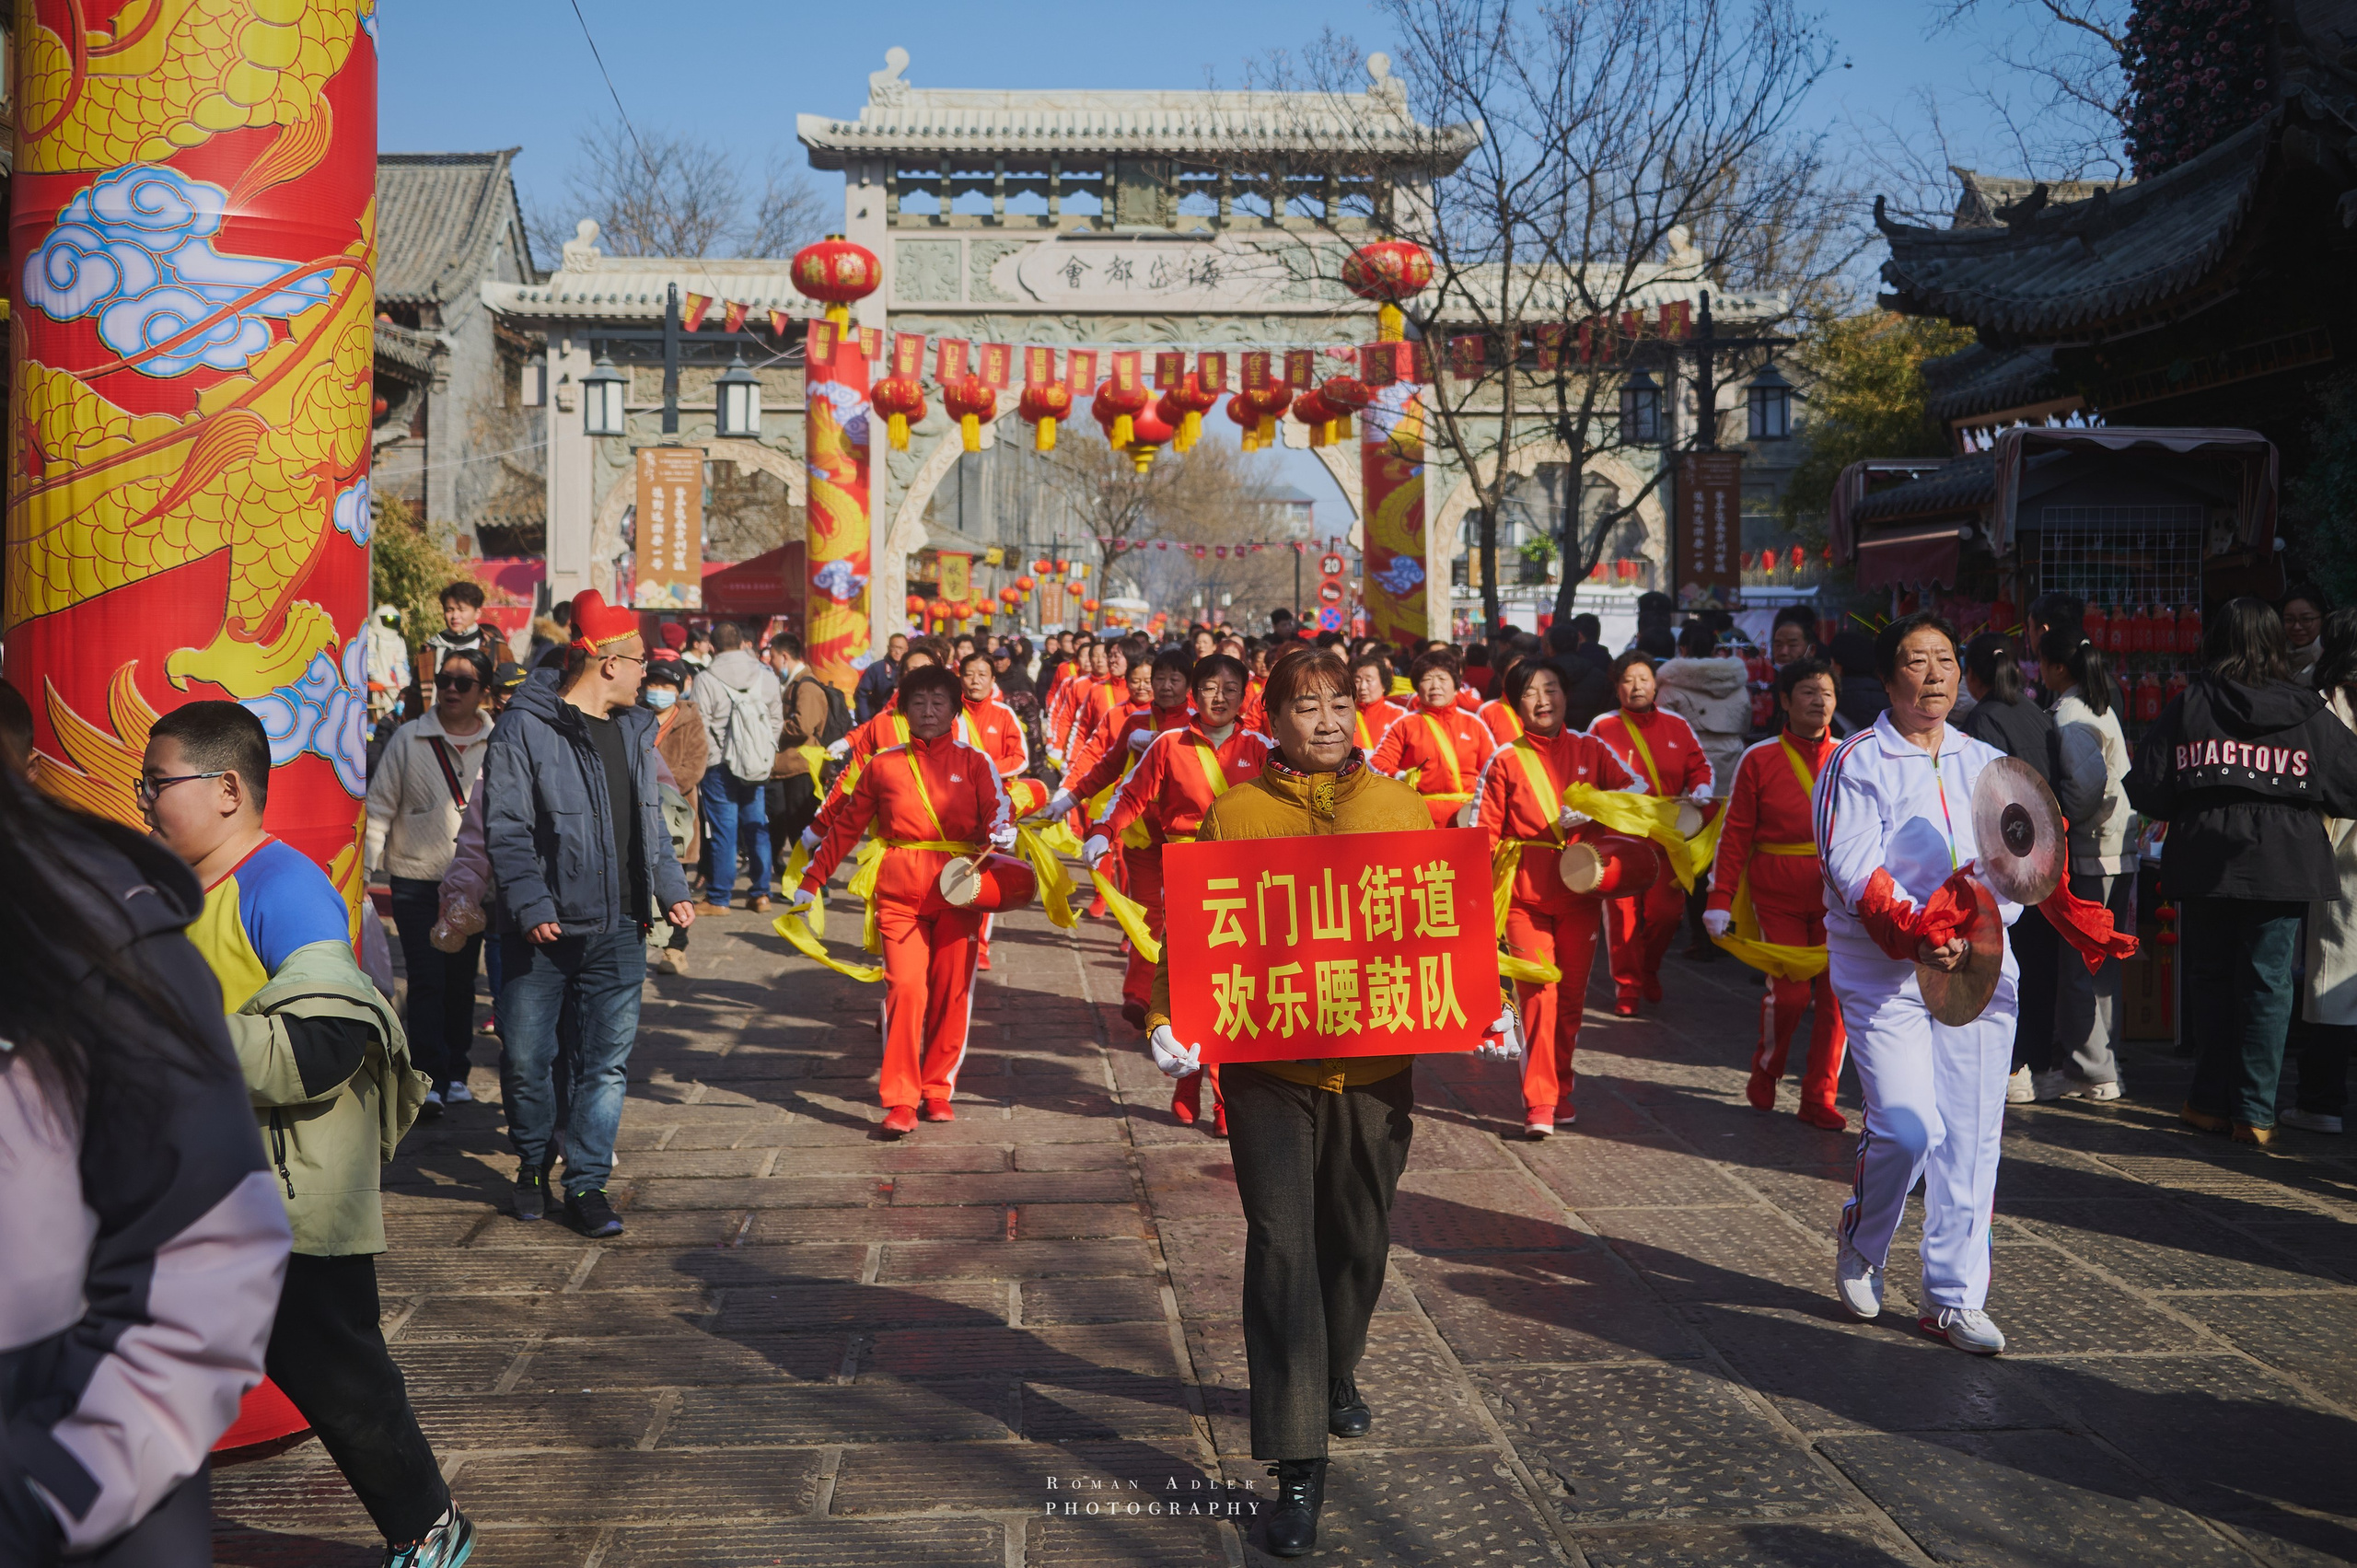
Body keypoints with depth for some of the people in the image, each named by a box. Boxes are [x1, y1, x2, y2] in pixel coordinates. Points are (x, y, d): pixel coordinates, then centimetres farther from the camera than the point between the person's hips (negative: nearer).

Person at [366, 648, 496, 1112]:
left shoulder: (498, 744, 4)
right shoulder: (410, 738, 0)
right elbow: (380, 804, 3)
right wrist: (366, 866, -2)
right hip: (416, 878, -2)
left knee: (461, 979, 9)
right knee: (426, 980, -6)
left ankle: (455, 1073, 19)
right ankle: (428, 1078, -4)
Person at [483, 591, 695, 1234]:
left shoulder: (634, 729, 13)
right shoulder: (525, 728, -8)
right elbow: (505, 829, -11)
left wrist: (671, 889, 11)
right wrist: (532, 905, -19)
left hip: (618, 930, 5)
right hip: (542, 932, -5)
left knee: (609, 1060, 3)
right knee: (526, 1059, 5)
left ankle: (586, 1183, 13)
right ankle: (533, 1165, 29)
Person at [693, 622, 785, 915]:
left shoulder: (706, 679, -11)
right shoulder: (766, 676, 2)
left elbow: (700, 727, -10)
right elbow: (777, 721, 8)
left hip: (720, 765, -4)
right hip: (758, 765, 4)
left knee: (724, 830, 0)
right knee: (757, 828, 11)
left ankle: (718, 898, 6)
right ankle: (761, 893, 15)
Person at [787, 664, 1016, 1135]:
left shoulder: (974, 762, 8)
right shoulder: (883, 765, 10)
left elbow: (998, 810, -1)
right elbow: (845, 827, 14)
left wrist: (1001, 834, -26)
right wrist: (810, 882, 12)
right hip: (899, 893, 0)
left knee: (951, 991, 1)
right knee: (905, 988, -11)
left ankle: (938, 1089, 17)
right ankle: (900, 1101, -6)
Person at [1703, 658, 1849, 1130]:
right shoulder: (1759, 760, -1)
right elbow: (1735, 834, 0)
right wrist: (1720, 900, -5)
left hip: (1837, 895, 2)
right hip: (1777, 897, -2)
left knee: (1835, 994, -1)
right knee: (1788, 991, -7)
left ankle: (1819, 1097, 12)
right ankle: (1765, 1072, 22)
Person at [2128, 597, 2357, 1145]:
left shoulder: (2188, 705, -3)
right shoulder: (2307, 711, -1)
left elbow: (2146, 789, -4)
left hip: (2204, 866, 0)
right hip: (2282, 867, 0)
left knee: (2210, 978, 12)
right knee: (2268, 984, 5)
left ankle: (2212, 1101, 17)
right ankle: (2254, 1113, 4)